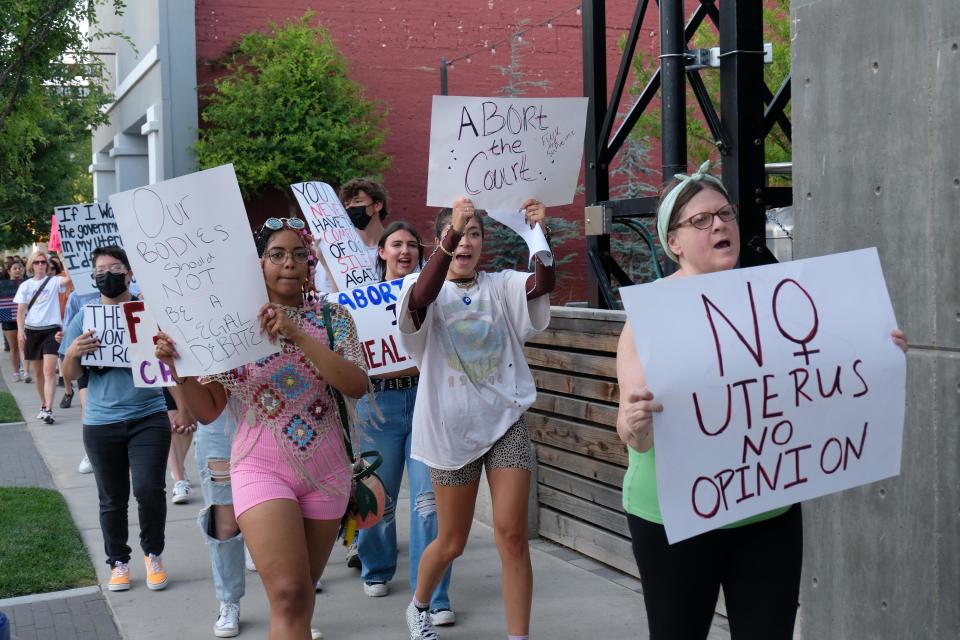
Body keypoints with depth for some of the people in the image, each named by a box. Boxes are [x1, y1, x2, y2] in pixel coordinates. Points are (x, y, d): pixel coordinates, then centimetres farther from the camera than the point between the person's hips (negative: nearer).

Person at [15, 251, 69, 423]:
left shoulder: (54, 281, 1)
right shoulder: (25, 286, 8)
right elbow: (21, 310, 5)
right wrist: (20, 330, -7)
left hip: (51, 329, -4)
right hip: (32, 330, 4)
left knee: (49, 370, -14)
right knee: (38, 371, 12)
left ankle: (48, 410, -20)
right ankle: (44, 405, 26)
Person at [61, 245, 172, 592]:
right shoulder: (84, 316, 3)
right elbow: (71, 375, 8)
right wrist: (73, 353, -14)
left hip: (149, 417, -2)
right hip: (101, 423, 2)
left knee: (149, 490, -11)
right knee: (112, 498, 11)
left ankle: (153, 554, 14)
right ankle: (118, 562, 28)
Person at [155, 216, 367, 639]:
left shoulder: (333, 318, 4)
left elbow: (357, 386, -13)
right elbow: (206, 411, 2)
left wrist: (299, 336, -20)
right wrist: (177, 367, -17)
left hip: (326, 469, 3)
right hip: (262, 466, -3)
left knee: (302, 592, 12)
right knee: (288, 594, -15)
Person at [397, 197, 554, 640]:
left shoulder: (501, 286, 5)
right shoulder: (426, 288, -3)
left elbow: (542, 285, -15)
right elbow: (420, 298, -28)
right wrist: (449, 236, -40)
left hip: (505, 421, 2)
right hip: (452, 427, -2)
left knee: (512, 536, -5)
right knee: (452, 542, 10)